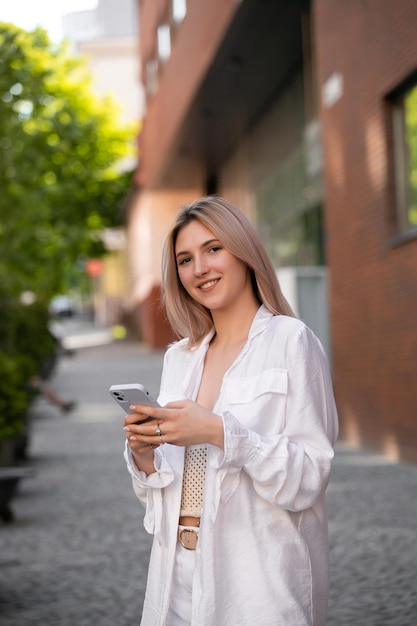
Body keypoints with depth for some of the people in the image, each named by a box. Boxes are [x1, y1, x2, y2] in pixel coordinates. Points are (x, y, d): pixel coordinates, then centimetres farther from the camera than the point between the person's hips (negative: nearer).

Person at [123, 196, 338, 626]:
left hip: (258, 578, -5)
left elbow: (309, 478, -15)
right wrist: (143, 454, -7)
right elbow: (160, 492, 13)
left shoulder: (291, 341, -7)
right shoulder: (179, 357, 10)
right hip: (178, 573, 6)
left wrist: (220, 432, -24)